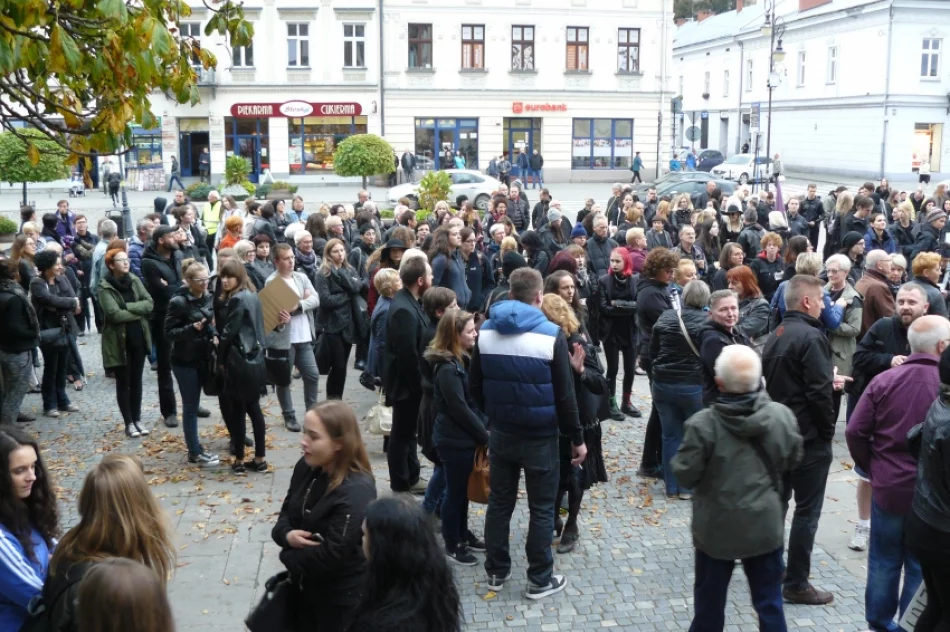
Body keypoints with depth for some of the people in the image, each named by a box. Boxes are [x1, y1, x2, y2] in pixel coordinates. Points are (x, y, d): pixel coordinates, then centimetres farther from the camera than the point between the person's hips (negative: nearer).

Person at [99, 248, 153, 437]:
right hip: (119, 340, -4)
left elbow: (149, 303, -4)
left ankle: (137, 419, 22)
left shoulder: (134, 280, 4)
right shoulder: (105, 287, -12)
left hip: (138, 337, 5)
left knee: (136, 380, 12)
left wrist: (127, 306, -17)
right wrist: (139, 312, -11)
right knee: (123, 382, 5)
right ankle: (129, 422, 13)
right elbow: (115, 314, -22)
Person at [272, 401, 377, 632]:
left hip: (341, 597, -7)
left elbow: (332, 556, -29)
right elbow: (287, 511, 8)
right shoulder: (306, 468, -4)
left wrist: (289, 557, -13)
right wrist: (286, 535, -15)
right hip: (303, 585, 7)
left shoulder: (357, 492, -29)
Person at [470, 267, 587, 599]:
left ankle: (496, 571, 26)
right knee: (541, 509, 7)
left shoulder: (486, 331, 0)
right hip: (540, 436, -4)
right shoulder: (551, 334, -15)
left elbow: (474, 384, 8)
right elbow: (564, 394, -13)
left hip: (501, 432, 5)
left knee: (499, 502, 16)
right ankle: (539, 580, 17)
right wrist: (577, 438, -4)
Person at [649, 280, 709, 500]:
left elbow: (652, 352, 9)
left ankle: (671, 487, 19)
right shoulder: (707, 322, -12)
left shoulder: (665, 317, 3)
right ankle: (687, 487, 13)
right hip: (694, 387, -4)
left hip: (663, 385, 4)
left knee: (670, 436, 11)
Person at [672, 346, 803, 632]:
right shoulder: (782, 415, -11)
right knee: (769, 601, 16)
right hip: (765, 525, 2)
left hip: (717, 528, -2)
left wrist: (675, 460, 5)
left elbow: (685, 475, -14)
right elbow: (792, 463, 4)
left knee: (709, 600, 18)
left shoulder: (703, 423, -22)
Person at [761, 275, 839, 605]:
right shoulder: (811, 337, -19)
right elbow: (820, 392, -23)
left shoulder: (776, 335, 11)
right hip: (809, 436, -9)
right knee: (807, 511, 0)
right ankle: (796, 584, 6)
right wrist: (829, 430, -10)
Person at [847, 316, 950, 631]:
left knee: (884, 561, 17)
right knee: (922, 566, 14)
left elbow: (855, 431, -7)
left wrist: (871, 466, 7)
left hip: (887, 487, 2)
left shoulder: (884, 380, -9)